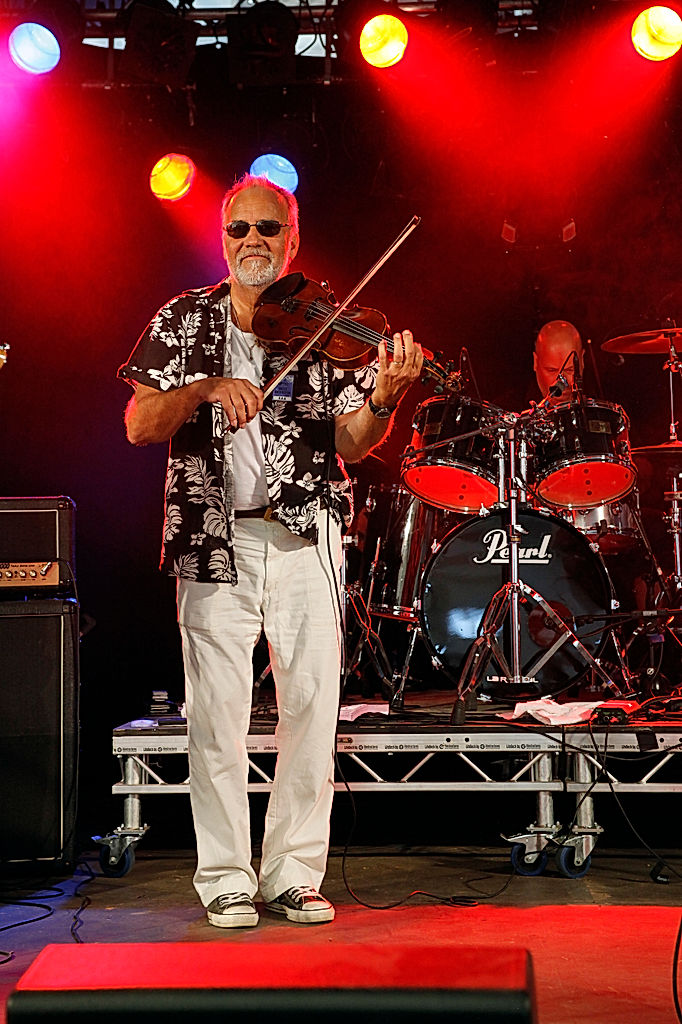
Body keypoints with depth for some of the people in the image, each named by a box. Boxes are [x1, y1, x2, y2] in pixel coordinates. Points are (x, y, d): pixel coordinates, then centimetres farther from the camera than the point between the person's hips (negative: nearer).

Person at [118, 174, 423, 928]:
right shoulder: (183, 322, 8)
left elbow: (351, 442, -1)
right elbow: (139, 426, -1)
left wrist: (383, 397, -21)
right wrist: (205, 388, -17)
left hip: (305, 536, 1)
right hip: (214, 536, 0)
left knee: (314, 701, -3)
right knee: (217, 709, -2)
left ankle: (296, 873, 8)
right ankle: (226, 879, 8)